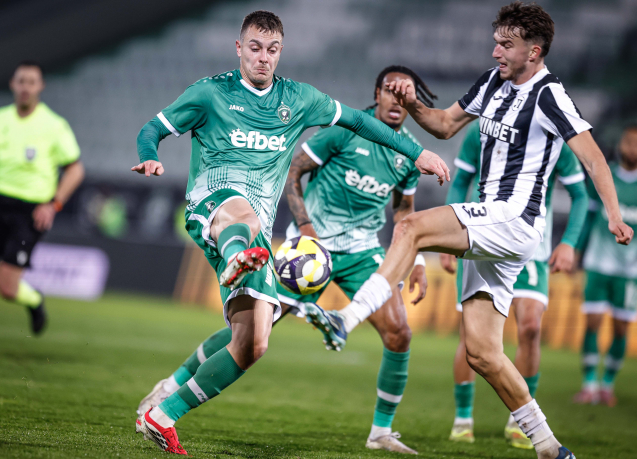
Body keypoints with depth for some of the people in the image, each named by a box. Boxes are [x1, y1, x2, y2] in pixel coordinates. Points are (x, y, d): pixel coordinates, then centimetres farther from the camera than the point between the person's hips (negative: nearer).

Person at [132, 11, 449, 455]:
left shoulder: (298, 99, 18)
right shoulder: (211, 92, 8)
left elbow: (357, 120, 28)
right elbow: (151, 130, 11)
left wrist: (417, 152, 26)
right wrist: (150, 159, -13)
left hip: (259, 230, 4)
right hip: (214, 197, -4)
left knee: (253, 344, -8)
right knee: (242, 213, -44)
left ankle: (163, 415, 2)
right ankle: (235, 262, -82)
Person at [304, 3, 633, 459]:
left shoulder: (549, 95, -9)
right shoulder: (493, 82, 14)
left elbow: (594, 158, -14)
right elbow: (446, 124, 26)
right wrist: (413, 105, 7)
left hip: (514, 222, -9)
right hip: (490, 226, 9)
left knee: (412, 227, -25)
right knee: (482, 353, 4)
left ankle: (346, 320, -31)